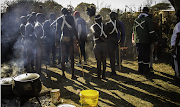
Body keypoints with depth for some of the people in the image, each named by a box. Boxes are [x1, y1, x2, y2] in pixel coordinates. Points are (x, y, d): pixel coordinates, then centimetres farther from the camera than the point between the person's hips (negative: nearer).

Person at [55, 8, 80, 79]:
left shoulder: (59, 19, 6)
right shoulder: (71, 17, -3)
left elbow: (57, 31, 5)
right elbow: (74, 29, -7)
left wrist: (56, 40, 11)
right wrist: (77, 39, -2)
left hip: (63, 39, 3)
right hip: (70, 38, -3)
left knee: (63, 56, 11)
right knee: (72, 57, 1)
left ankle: (63, 73, 17)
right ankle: (73, 75, 1)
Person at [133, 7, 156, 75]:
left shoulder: (136, 20, 12)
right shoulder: (148, 19, -8)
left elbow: (134, 31, 19)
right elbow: (151, 32, -9)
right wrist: (153, 40, -2)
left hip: (138, 41, 6)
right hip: (145, 41, -5)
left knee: (140, 55, 11)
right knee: (146, 56, 1)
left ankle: (140, 69, 15)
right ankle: (146, 70, 5)